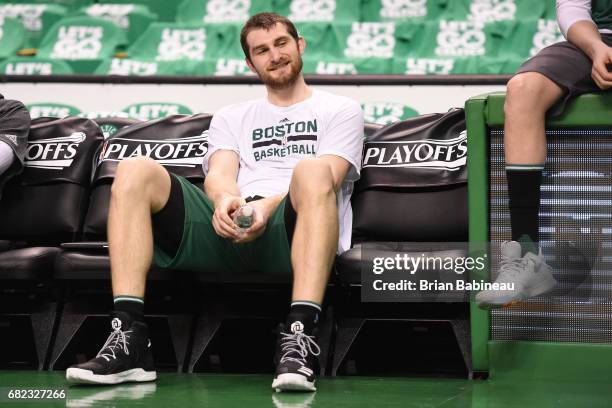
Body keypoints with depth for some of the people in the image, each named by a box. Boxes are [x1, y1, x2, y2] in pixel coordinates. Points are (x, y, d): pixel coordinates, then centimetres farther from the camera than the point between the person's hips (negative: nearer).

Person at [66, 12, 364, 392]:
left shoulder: (341, 110, 21)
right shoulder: (231, 117, 31)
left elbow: (327, 179, 2)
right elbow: (218, 173, 11)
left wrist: (269, 206, -19)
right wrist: (226, 199, -16)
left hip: (290, 232, -3)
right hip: (228, 231, 3)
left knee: (313, 170, -36)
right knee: (136, 170, -19)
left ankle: (300, 337, -47)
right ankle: (128, 339, -31)